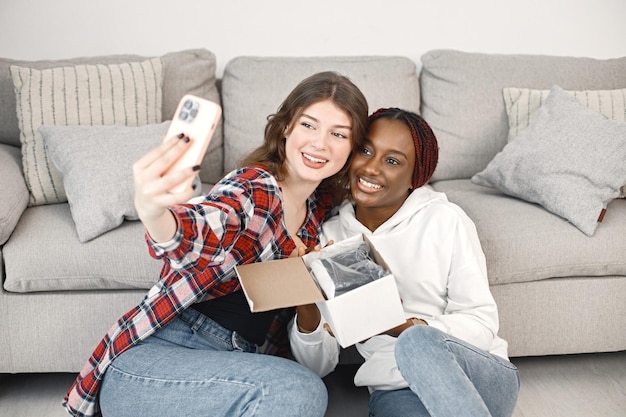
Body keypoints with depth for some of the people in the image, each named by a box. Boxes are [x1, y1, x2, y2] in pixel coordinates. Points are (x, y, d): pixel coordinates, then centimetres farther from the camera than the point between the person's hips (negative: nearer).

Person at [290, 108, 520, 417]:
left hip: (481, 376, -1)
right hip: (395, 390, 1)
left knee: (418, 342, -34)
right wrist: (306, 307, -17)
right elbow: (318, 365, 4)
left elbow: (482, 324, -5)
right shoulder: (330, 235, 6)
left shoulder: (446, 221, -1)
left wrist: (405, 327, -22)